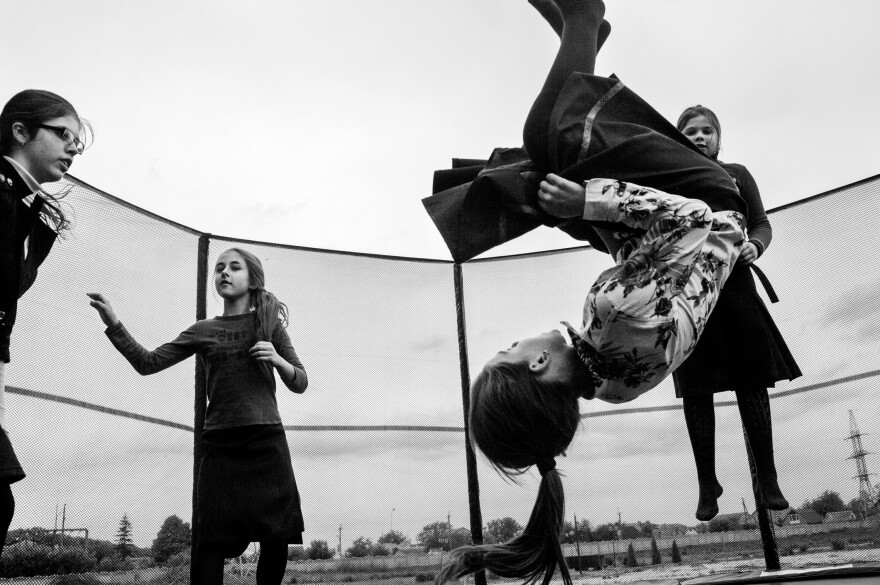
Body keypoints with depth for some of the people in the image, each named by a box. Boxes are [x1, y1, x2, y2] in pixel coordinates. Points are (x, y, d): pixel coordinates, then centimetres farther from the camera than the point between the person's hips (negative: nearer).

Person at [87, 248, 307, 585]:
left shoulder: (269, 324, 10)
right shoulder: (203, 331, 13)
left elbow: (300, 384, 10)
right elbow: (148, 363, 6)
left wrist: (277, 360, -11)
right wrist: (113, 324, -6)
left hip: (267, 442, -1)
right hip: (220, 443, 1)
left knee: (276, 539, -3)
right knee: (211, 543, -7)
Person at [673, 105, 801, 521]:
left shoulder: (736, 175, 12)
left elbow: (761, 223, 10)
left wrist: (754, 246, -11)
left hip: (735, 287, 2)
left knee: (751, 382, 3)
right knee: (696, 391, 2)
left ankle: (767, 481, 13)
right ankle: (707, 484, 15)